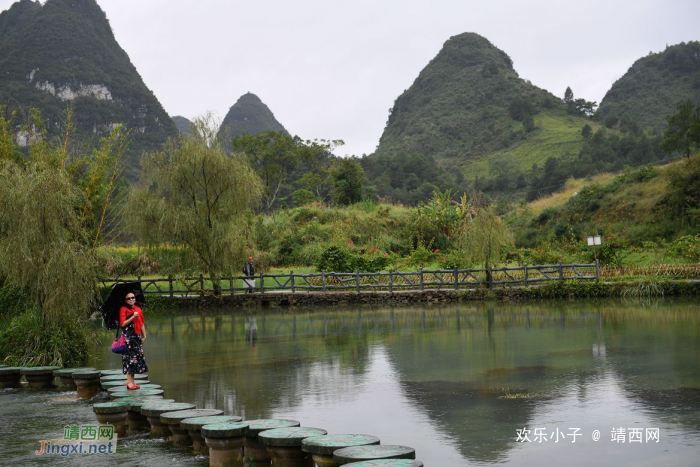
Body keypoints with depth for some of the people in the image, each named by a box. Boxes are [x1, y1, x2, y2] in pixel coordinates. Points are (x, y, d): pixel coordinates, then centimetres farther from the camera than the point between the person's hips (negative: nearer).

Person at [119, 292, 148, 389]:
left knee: (136, 358, 5)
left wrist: (144, 336, 14)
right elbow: (122, 324, -12)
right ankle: (129, 382, -10)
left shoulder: (138, 309, 15)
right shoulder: (123, 309, -3)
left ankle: (132, 381, 10)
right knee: (130, 357, -11)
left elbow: (142, 324, 19)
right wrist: (133, 317, -17)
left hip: (137, 337, 7)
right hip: (128, 336, -7)